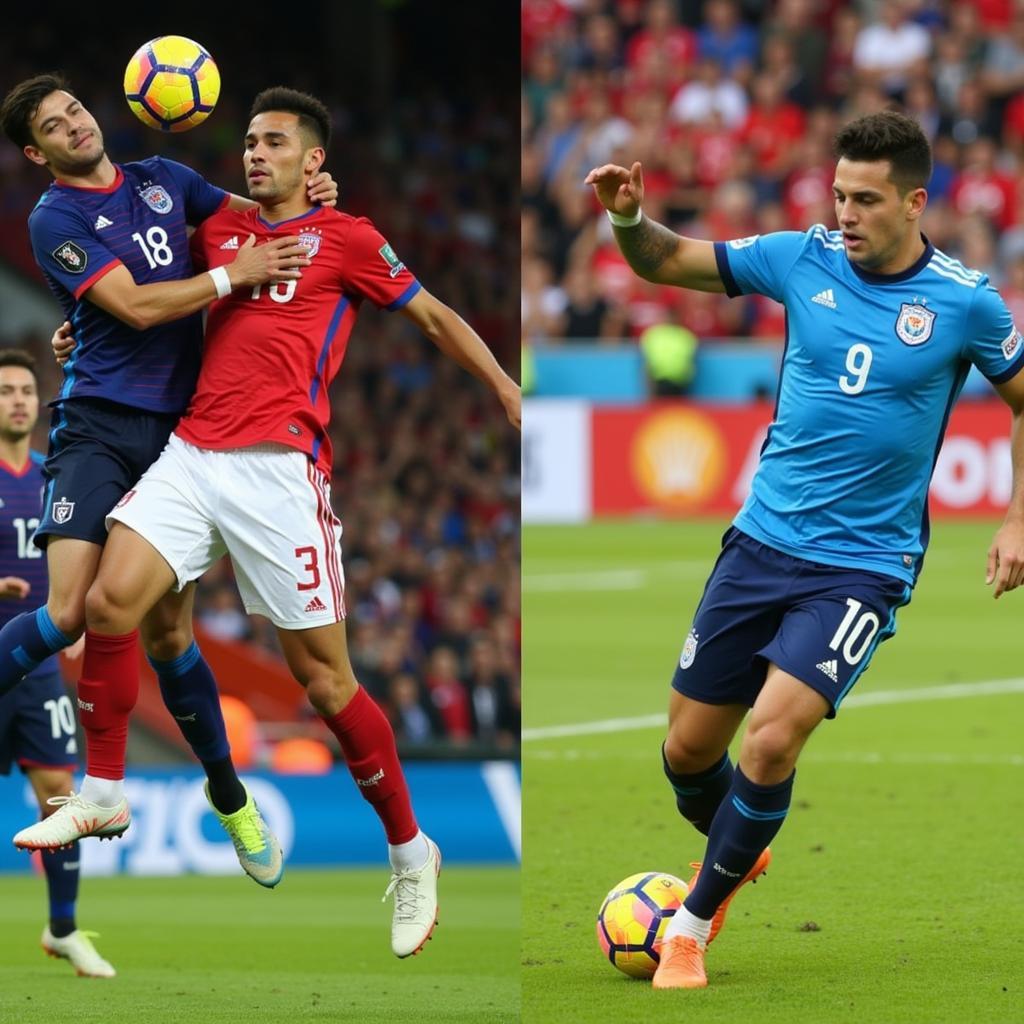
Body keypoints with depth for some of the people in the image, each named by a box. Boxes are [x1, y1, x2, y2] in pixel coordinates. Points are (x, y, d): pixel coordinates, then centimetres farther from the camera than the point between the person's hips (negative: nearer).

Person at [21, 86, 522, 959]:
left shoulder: (346, 238, 5)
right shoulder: (219, 230, 19)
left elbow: (434, 316, 11)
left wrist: (508, 389, 3)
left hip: (279, 468, -5)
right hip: (193, 453, 5)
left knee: (323, 676, -5)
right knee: (109, 601, -15)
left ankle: (411, 854, 9)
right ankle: (104, 793, 4)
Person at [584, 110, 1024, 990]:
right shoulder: (803, 259, -2)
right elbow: (668, 263, 8)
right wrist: (628, 219, -13)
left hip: (863, 565, -4)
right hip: (762, 543, 4)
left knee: (772, 738, -21)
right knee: (689, 748, 6)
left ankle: (692, 928, -1)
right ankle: (736, 854, 41)